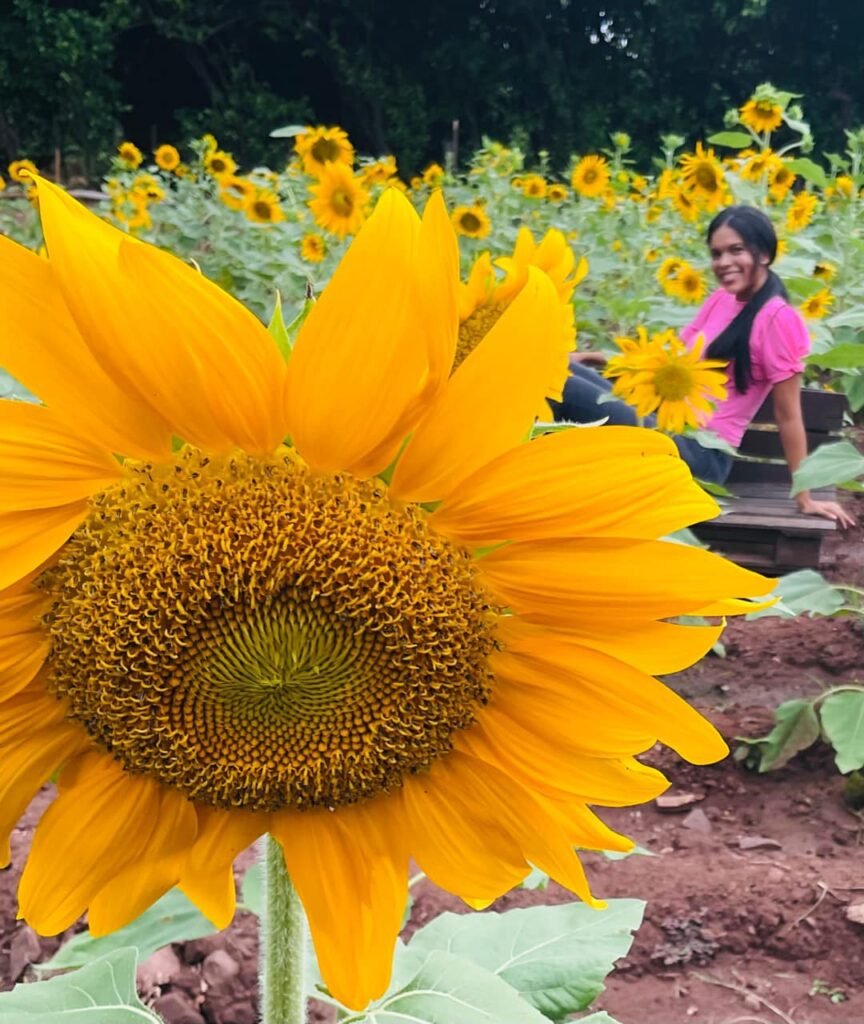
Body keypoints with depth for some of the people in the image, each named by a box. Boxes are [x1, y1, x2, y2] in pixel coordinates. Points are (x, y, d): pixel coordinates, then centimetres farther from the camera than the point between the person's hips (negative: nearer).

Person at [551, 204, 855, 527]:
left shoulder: (778, 318, -14)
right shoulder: (720, 299, 11)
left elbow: (788, 416, -12)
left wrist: (805, 498, -8)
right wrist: (594, 358, 13)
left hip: (699, 453, -8)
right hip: (669, 426, 9)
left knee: (558, 384, -20)